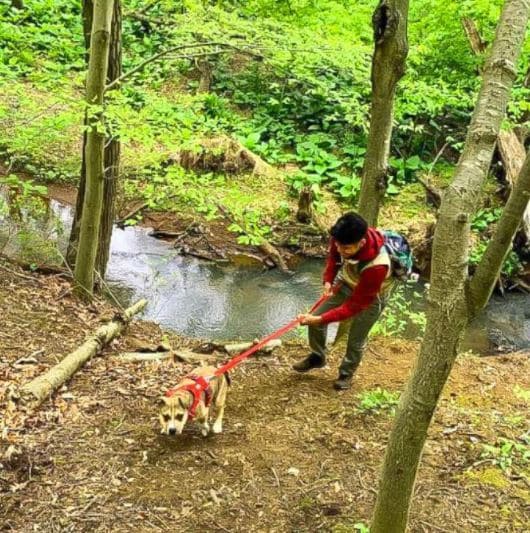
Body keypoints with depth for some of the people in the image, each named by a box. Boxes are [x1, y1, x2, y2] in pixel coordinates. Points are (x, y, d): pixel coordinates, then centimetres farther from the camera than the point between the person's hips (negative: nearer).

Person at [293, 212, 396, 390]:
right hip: (346, 282, 5)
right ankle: (317, 357, 30)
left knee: (356, 340, 1)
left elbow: (355, 305, -34)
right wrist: (328, 279, -14)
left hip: (372, 296, -5)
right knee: (315, 318, 3)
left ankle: (346, 374, 30)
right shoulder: (341, 239, -30)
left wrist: (321, 319, -38)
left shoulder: (377, 266, -45)